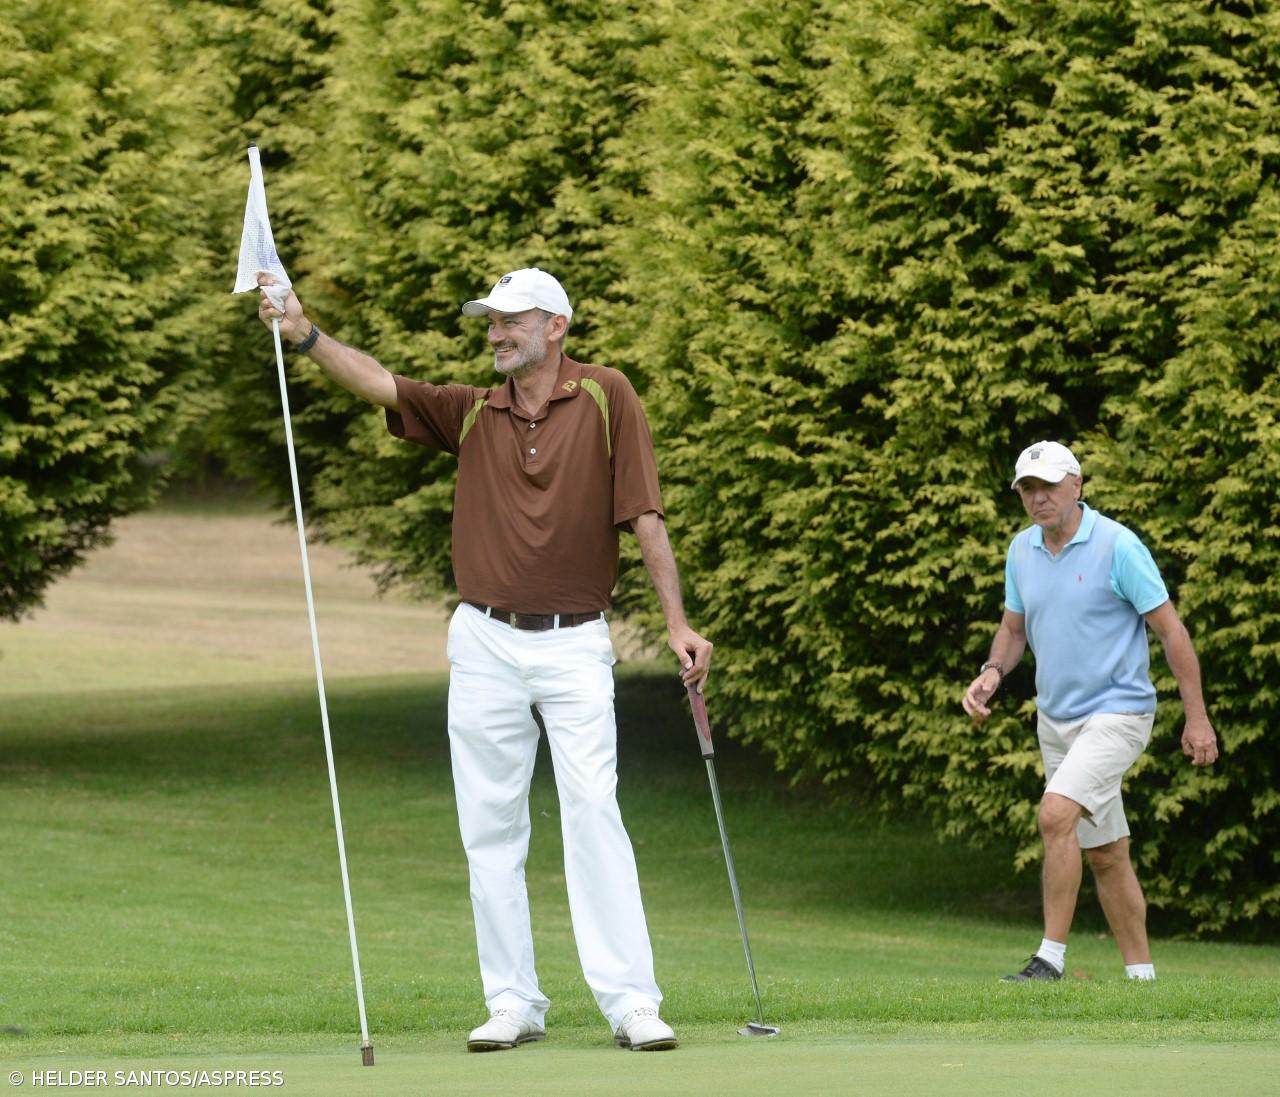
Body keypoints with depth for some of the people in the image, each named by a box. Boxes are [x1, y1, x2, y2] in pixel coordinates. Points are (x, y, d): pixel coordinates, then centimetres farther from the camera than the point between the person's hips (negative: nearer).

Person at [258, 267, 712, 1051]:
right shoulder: (471, 414, 7)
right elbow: (377, 382, -5)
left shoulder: (605, 398, -2)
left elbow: (645, 516, -5)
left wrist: (679, 624, -10)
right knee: (491, 826, 2)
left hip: (575, 644, -4)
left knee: (593, 810, -12)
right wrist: (306, 336, -22)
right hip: (487, 642, 4)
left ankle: (631, 1000, -12)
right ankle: (514, 1001, 7)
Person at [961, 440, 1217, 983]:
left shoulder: (1117, 546, -14)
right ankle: (1141, 975, 16)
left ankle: (1051, 958, -22)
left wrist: (1197, 718, -11)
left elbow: (1170, 629, -11)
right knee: (1105, 854, 9)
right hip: (1055, 718, 7)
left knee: (1056, 814, -25)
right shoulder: (1022, 550, 5)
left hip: (1117, 711, -7)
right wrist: (992, 672, -5)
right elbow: (1014, 628, 18)